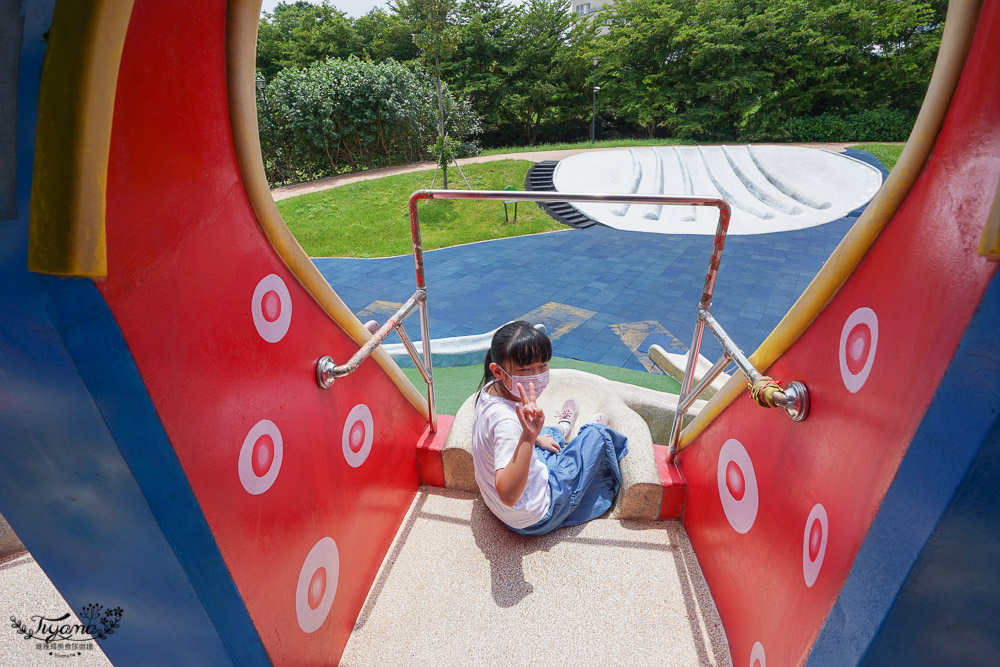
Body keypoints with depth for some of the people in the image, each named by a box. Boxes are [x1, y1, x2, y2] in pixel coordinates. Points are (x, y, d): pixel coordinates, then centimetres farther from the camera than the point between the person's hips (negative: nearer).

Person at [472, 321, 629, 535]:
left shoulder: (491, 389, -12)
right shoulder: (506, 421, -39)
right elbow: (508, 497, -44)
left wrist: (533, 435, 8)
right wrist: (528, 438, -52)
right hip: (535, 520, -7)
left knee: (545, 433, 29)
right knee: (597, 433, 6)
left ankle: (562, 429, 65)